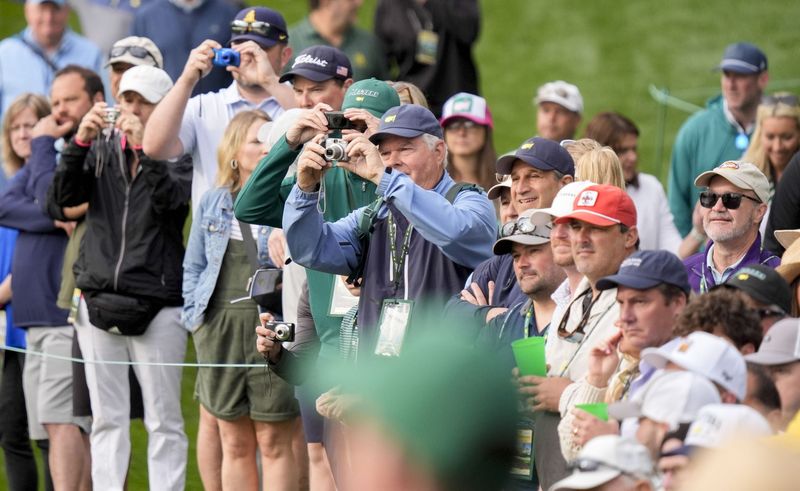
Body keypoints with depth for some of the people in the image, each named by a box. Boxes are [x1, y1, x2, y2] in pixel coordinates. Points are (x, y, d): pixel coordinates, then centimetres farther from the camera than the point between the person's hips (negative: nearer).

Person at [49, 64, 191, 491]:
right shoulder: (102, 147, 12)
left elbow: (171, 199, -14)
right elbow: (65, 195, 0)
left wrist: (143, 147, -19)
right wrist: (80, 141, -11)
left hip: (157, 304, -3)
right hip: (99, 297, 3)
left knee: (163, 420, -2)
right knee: (106, 419, 5)